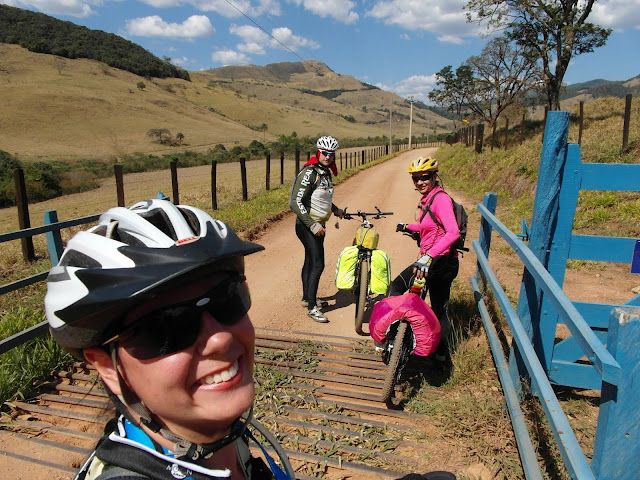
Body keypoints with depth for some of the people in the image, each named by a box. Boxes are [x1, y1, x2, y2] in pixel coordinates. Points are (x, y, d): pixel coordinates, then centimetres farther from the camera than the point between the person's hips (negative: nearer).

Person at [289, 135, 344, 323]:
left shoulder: (326, 173, 10)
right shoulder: (309, 173, -18)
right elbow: (295, 202, -24)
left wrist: (335, 210, 28)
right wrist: (312, 225, -26)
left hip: (318, 225, 9)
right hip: (307, 226, -9)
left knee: (310, 261, 18)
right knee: (317, 264, -11)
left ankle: (307, 297, 32)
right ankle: (312, 307, -4)